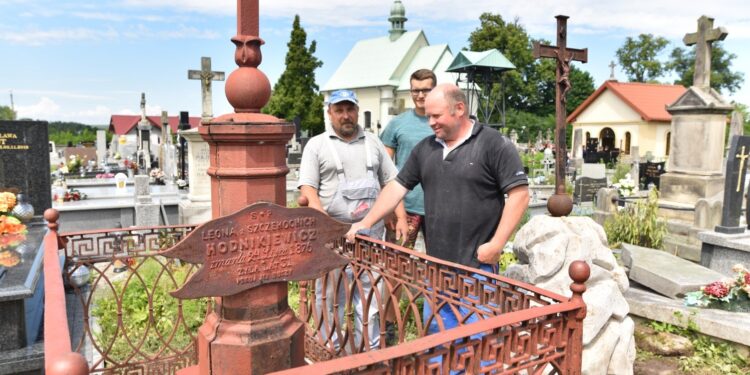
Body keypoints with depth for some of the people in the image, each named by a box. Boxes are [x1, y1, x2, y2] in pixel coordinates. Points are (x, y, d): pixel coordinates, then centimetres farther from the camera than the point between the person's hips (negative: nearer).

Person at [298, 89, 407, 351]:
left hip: (371, 232, 3)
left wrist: (401, 218, 3)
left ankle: (370, 351, 20)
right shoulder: (317, 145, 3)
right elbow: (307, 189, -4)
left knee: (369, 292, 8)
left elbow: (391, 183, 14)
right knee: (330, 294, 6)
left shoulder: (373, 143, 13)